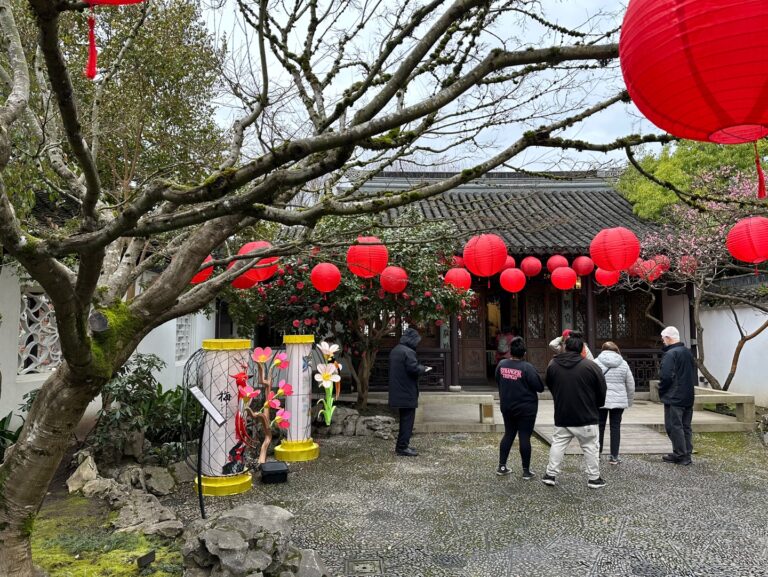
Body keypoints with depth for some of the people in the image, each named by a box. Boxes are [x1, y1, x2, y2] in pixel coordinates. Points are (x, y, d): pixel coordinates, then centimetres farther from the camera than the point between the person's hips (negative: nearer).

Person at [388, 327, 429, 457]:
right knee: (407, 419, -2)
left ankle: (401, 445, 25)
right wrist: (424, 368, -5)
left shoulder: (395, 350, 13)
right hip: (407, 393, -9)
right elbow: (414, 369, -25)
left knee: (404, 419, 18)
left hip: (398, 391, 10)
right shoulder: (408, 352, -18)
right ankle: (403, 447, 1)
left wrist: (421, 368, 18)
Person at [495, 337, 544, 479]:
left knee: (508, 434, 16)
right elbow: (540, 387, -16)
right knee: (525, 437, 2)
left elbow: (498, 382, 9)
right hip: (526, 408, -5)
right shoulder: (527, 367, -19)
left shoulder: (501, 364, -4)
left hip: (507, 407, 5)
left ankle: (502, 466, 18)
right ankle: (526, 471, 9)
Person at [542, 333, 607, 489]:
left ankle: (551, 475, 13)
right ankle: (594, 478, 16)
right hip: (586, 417, -3)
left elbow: (549, 386, 12)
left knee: (558, 444, 12)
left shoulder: (552, 365, 0)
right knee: (590, 447, 10)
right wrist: (596, 406, 15)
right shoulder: (590, 366, -12)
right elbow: (601, 391, -3)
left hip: (561, 416, 3)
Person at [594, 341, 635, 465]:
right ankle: (614, 456, 9)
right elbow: (631, 385, 8)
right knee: (615, 427, 7)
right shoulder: (623, 364, 5)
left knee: (600, 426, 9)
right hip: (619, 401, 1)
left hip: (601, 401, -1)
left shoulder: (596, 362, -3)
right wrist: (629, 401, 18)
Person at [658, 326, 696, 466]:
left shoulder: (670, 354, -16)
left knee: (674, 426, -3)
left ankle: (680, 455, -2)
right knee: (685, 426, 13)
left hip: (674, 398, -9)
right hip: (688, 397, 9)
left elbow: (666, 376, -22)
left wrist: (661, 391, -7)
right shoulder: (688, 353, 14)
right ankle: (687, 454, 17)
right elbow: (693, 375, 20)